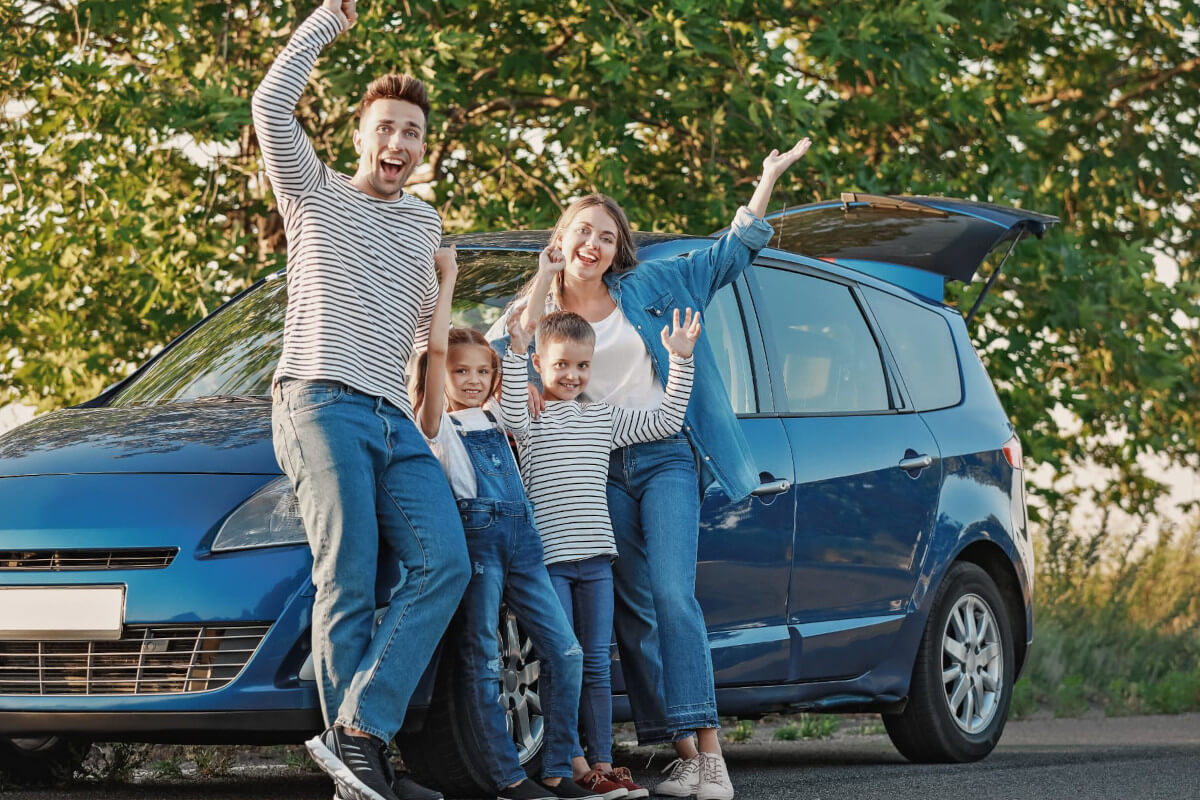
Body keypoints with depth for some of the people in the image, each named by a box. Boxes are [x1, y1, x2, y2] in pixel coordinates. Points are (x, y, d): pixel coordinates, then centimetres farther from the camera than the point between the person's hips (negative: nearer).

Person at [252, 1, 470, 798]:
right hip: (321, 403, -5)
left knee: (444, 565, -14)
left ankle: (358, 734, -19)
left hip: (395, 420, 5)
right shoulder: (317, 196, 11)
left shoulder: (424, 224, 26)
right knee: (349, 582, -14)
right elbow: (272, 104, -3)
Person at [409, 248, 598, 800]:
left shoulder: (494, 417, 23)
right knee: (481, 662, -5)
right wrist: (447, 277, -1)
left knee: (564, 652, -2)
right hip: (475, 535, -6)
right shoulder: (437, 425, 5)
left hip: (521, 538, 6)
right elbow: (437, 346, -8)